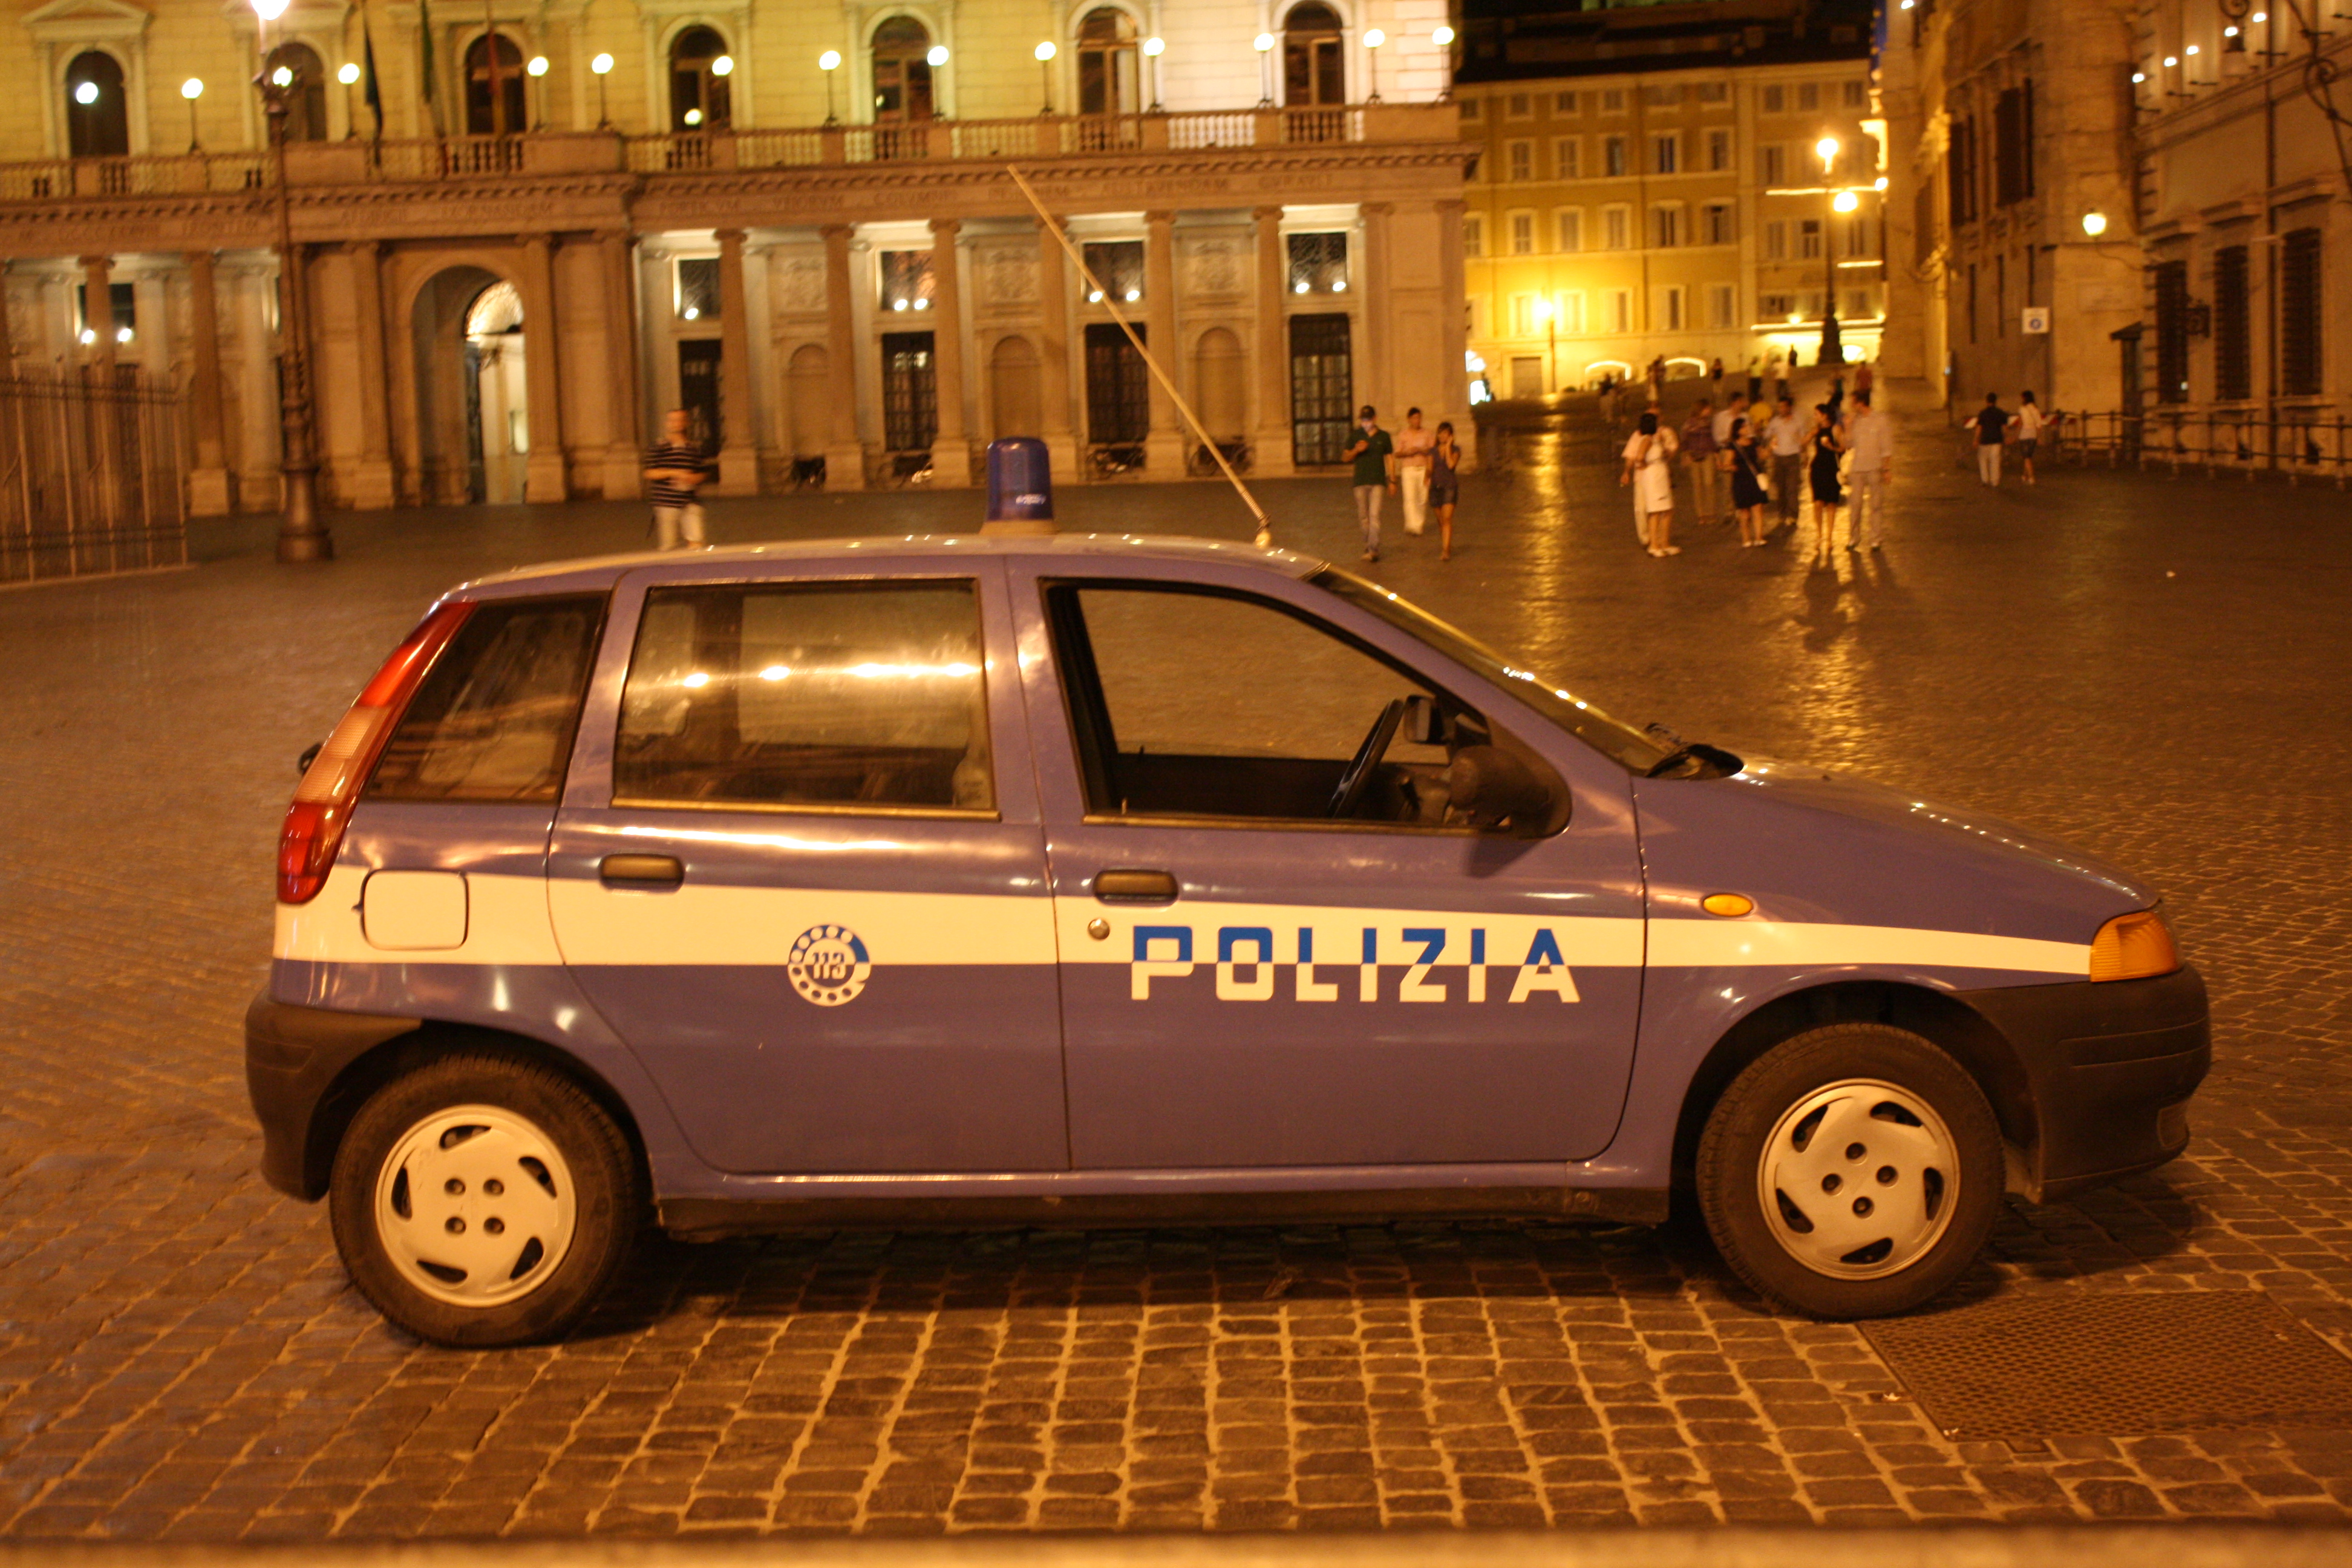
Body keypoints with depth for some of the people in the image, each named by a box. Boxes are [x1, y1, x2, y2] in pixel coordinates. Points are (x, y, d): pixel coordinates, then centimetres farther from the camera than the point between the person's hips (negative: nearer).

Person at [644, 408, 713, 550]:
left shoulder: (695, 449, 9)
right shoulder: (657, 448, 1)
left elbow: (704, 472, 14)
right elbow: (650, 473, -5)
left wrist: (693, 478, -8)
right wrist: (673, 473, -15)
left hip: (690, 503, 2)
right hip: (666, 503, -2)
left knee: (696, 542, -9)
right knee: (667, 547, 2)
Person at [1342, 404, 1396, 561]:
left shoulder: (1383, 436, 6)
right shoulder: (1356, 435, 7)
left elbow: (1390, 458, 11)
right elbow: (1344, 457, 7)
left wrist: (1392, 480, 6)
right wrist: (1356, 450, -13)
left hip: (1378, 482, -2)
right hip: (1360, 482, 2)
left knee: (1374, 515, -13)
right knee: (1363, 517, 6)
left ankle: (1373, 550, -18)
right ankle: (1368, 546, 21)